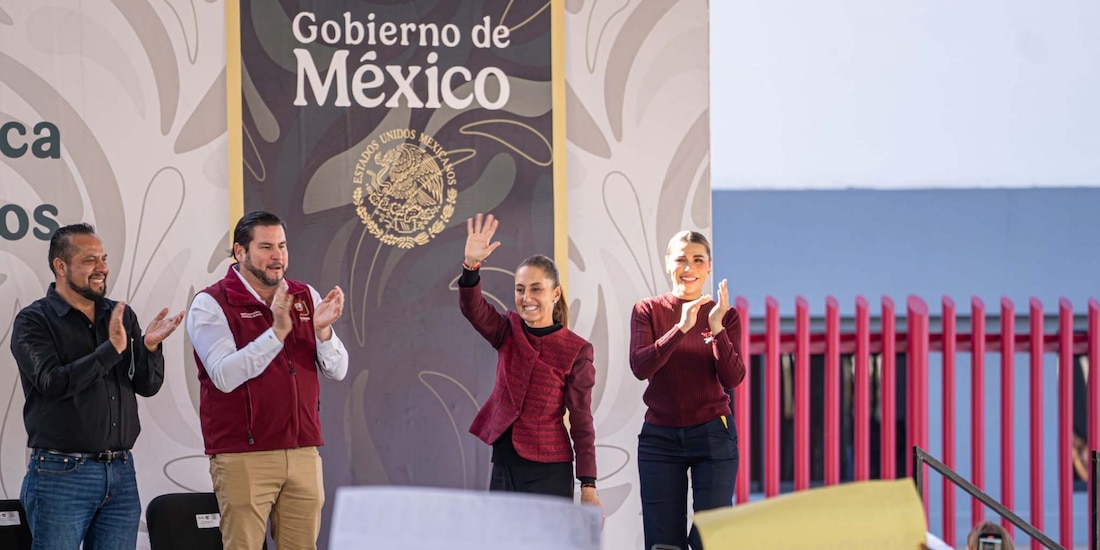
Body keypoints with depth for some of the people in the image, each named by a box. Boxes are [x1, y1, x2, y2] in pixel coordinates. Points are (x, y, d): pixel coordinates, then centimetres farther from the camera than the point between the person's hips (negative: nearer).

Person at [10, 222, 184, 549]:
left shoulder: (121, 316, 11)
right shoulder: (33, 321, -3)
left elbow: (148, 386, 6)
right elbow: (53, 383, -17)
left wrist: (150, 347, -14)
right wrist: (111, 349, -22)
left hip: (120, 473, 5)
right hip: (61, 474, -5)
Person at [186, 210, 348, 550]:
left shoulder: (305, 297, 11)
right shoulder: (211, 304, -3)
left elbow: (338, 370, 5)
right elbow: (225, 375, -17)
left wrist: (323, 330, -15)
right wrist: (277, 331, -25)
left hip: (304, 454, 4)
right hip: (243, 456, -4)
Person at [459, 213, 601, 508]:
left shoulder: (576, 351, -5)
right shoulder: (508, 332, 6)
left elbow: (582, 420, -5)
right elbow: (472, 308, -13)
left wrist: (588, 484, -7)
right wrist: (471, 265, -33)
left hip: (548, 472, -4)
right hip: (504, 465, 4)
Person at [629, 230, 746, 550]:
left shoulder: (725, 315, 3)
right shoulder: (647, 311, 4)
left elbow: (732, 379, -6)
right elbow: (640, 367, -11)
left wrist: (717, 330, -20)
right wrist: (681, 328, -22)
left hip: (713, 435, -1)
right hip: (659, 437, 1)